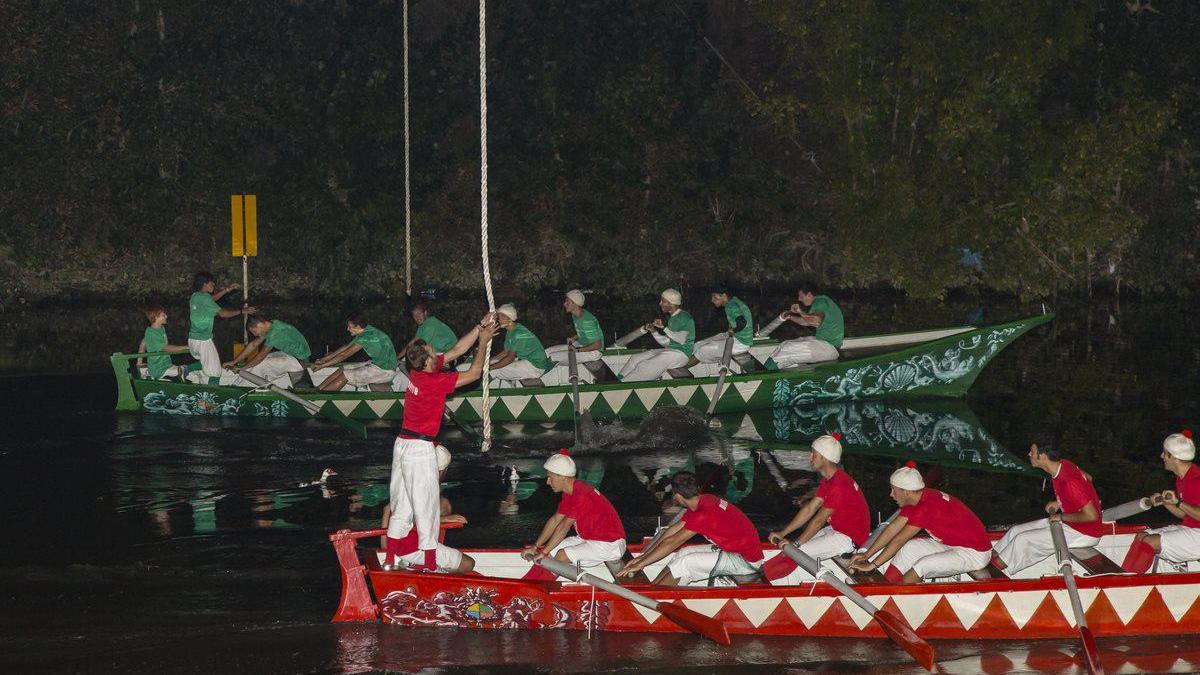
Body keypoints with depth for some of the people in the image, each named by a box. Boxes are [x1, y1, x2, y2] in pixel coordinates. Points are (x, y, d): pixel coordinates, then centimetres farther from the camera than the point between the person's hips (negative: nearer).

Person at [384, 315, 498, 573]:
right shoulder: (434, 381, -20)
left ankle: (391, 558, 17)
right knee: (426, 504, 1)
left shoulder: (417, 372, 3)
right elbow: (474, 373, -12)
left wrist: (480, 327, 11)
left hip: (403, 443, 8)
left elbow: (456, 349, 13)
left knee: (402, 505, 14)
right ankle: (430, 561, 7)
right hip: (420, 449, -8)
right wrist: (483, 341, -1)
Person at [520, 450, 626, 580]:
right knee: (552, 551, -3)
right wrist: (535, 546, 3)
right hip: (589, 539, 10)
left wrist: (544, 551, -18)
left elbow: (564, 526, -23)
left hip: (609, 544, -10)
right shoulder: (569, 493, 5)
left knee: (562, 555, -24)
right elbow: (555, 520, 8)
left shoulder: (582, 495, -25)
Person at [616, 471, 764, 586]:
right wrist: (643, 557, 8)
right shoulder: (703, 500, 3)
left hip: (746, 562, -9)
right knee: (684, 553, 7)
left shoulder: (703, 515, -25)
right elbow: (674, 530, 8)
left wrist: (639, 564, -14)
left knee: (685, 563, -14)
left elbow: (671, 543, -21)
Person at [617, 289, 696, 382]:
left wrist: (663, 327, -19)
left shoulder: (685, 317, -10)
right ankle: (619, 379, -11)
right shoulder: (671, 318, 18)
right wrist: (653, 332, 5)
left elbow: (682, 339, -22)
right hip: (669, 350, 10)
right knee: (635, 358, -2)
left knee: (644, 367, -23)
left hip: (680, 354, -10)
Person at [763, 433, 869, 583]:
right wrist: (782, 533, 7)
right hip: (837, 530, 10)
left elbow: (819, 520, -21)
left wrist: (796, 543, -13)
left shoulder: (839, 486, -25)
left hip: (849, 538, -10)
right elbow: (809, 509, 10)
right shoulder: (828, 480, 8)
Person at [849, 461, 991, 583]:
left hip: (975, 553, -10)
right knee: (909, 548, 3)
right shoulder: (915, 499, 0)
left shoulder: (926, 507, -27)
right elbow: (892, 529, 3)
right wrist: (866, 555, 1)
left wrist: (872, 565, -18)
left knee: (923, 566, -25)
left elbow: (899, 540, -23)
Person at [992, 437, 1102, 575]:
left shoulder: (1069, 481, -32)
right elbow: (1087, 477, 16)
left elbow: (1092, 515, -30)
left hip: (1085, 534, -9)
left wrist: (1061, 517, -18)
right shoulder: (1063, 465, -3)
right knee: (1016, 531, 6)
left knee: (1023, 540, -14)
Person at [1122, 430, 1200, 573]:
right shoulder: (1181, 478, 13)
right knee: (1141, 536, 2)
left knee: (1149, 542, -20)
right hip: (1186, 529, 10)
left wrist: (1178, 502, -25)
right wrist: (1164, 502, 5)